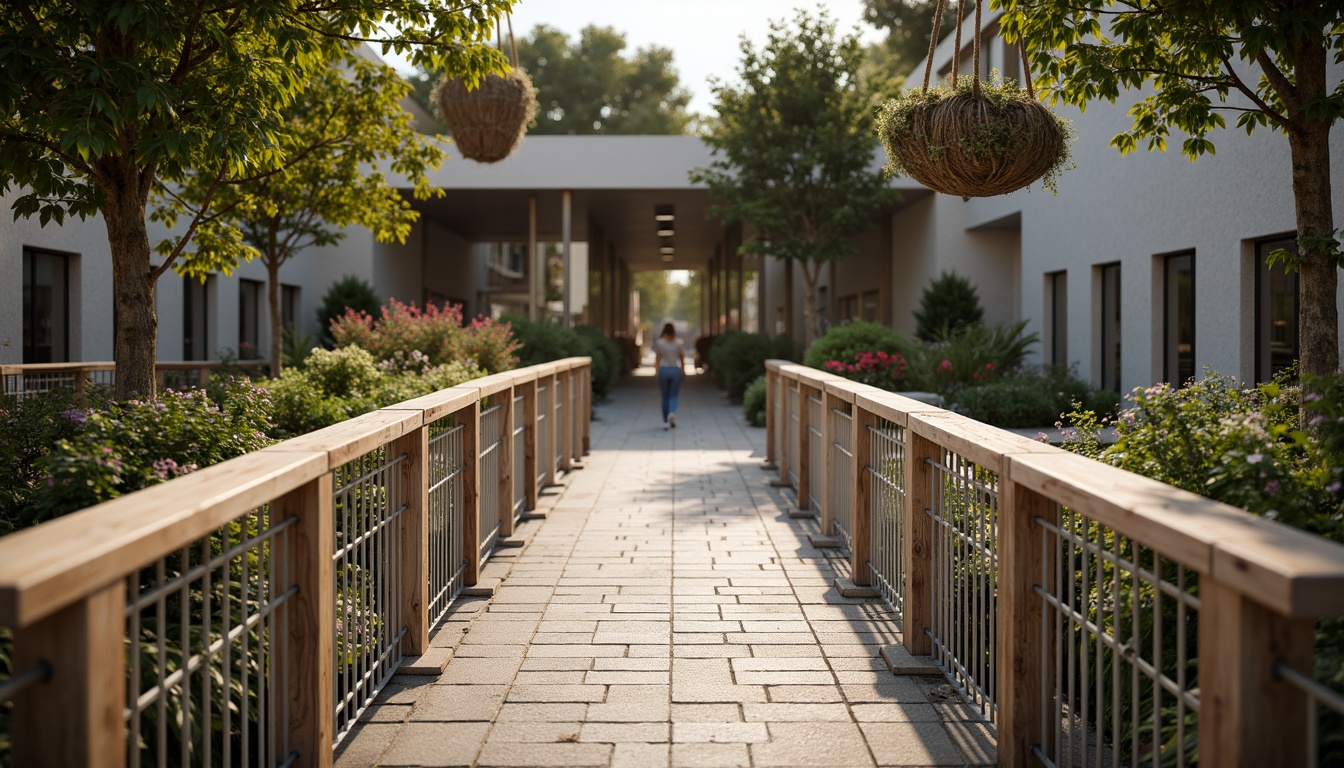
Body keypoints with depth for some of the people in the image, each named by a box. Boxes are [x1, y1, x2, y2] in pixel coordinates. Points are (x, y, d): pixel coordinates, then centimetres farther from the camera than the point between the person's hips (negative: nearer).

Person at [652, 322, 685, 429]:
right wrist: (683, 370, 15)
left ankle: (665, 422, 12)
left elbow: (657, 358, -3)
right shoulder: (679, 342, -1)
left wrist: (657, 371, 3)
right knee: (673, 396, 6)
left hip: (663, 370, 0)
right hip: (676, 370, 0)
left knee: (665, 397, 10)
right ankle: (672, 413, -23)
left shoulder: (659, 342, -3)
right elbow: (682, 358, 3)